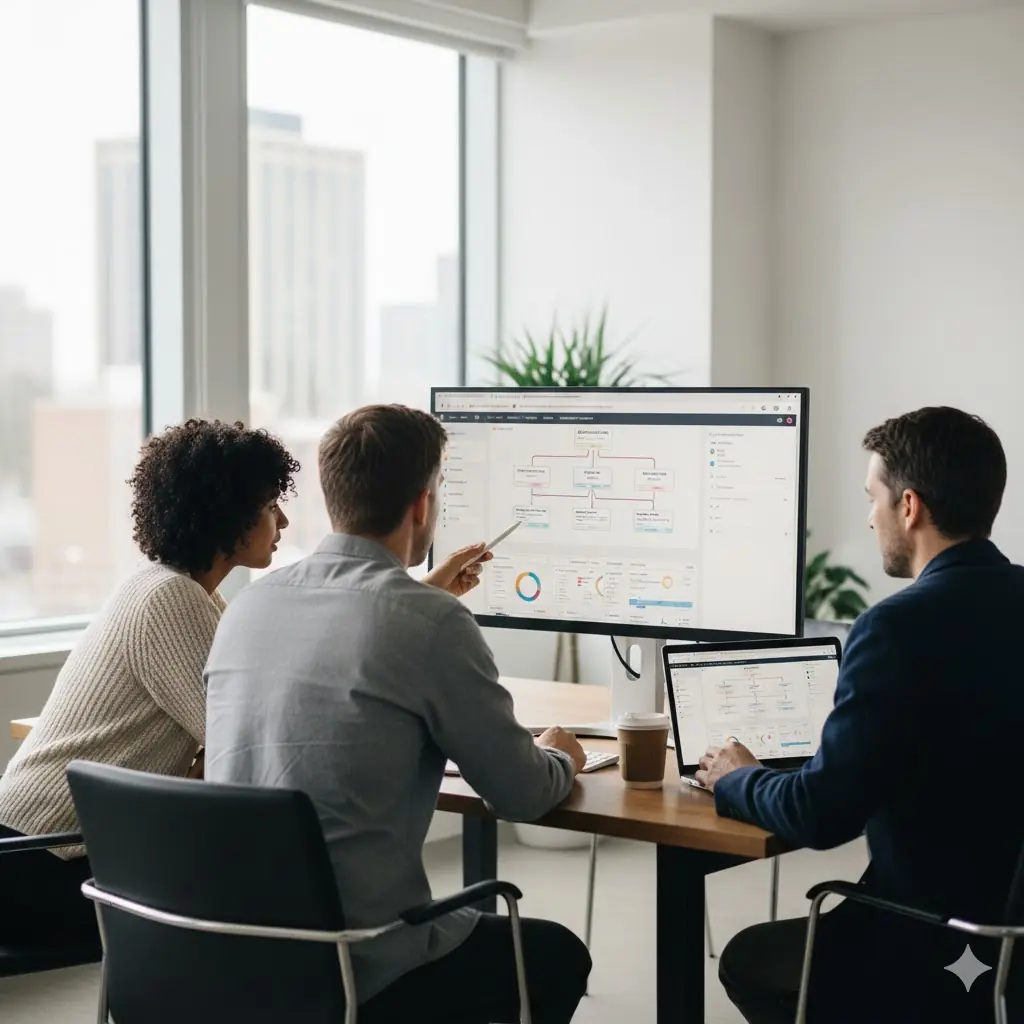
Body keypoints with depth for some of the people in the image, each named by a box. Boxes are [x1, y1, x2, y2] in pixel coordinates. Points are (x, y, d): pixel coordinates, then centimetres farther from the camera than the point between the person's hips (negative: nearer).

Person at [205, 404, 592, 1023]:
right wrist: (562, 759, 18)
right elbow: (522, 796, -5)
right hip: (353, 972, -7)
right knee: (558, 956, 22)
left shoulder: (251, 604, 3)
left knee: (464, 929, 34)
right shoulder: (434, 624, -15)